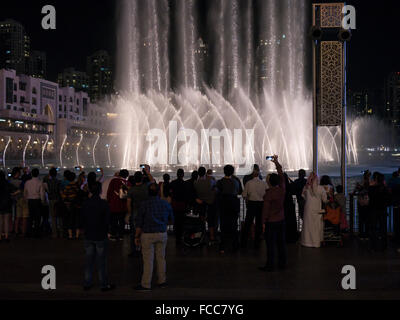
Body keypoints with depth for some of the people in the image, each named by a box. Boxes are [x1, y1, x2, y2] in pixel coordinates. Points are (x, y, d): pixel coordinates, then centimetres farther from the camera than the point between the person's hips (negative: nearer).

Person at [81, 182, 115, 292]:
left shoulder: (85, 204, -2)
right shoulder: (104, 204, -14)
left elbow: (82, 221, 4)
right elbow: (107, 221, -11)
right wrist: (106, 232, 6)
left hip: (88, 236, 4)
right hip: (101, 237, -4)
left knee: (89, 261, 13)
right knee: (101, 262, 4)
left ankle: (87, 283, 20)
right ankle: (104, 285, 12)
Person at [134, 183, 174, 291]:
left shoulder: (144, 204, -10)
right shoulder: (166, 204, 0)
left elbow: (139, 223, -7)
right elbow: (171, 220, 13)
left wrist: (137, 236, 1)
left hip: (148, 235, -3)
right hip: (162, 234, 4)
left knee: (148, 260, 1)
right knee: (161, 258, 14)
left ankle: (146, 285, 8)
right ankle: (162, 281, 24)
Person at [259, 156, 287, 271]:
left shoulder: (269, 193, -17)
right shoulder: (282, 189, -3)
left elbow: (266, 208, -14)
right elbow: (281, 175, 11)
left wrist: (264, 222, -5)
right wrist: (276, 162, 19)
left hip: (271, 221, -6)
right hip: (281, 220, 6)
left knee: (270, 244, -1)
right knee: (281, 242, 13)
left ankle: (270, 265, 4)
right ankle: (282, 263, 21)